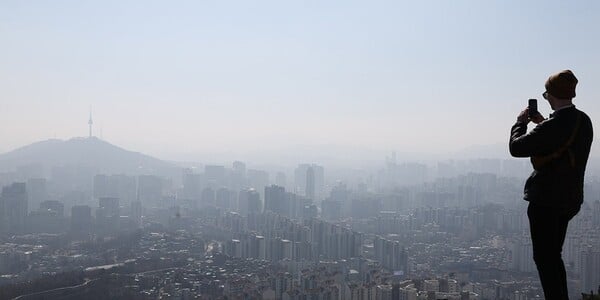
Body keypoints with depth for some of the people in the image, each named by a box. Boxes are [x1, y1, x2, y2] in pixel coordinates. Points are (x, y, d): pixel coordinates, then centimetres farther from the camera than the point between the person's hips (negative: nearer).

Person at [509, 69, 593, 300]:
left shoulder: (552, 126, -24)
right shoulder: (584, 121, 4)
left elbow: (516, 147, -18)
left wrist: (521, 123, -1)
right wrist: (541, 123, 15)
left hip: (546, 200, -9)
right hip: (569, 199, 9)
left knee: (544, 258, 1)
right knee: (553, 256, 21)